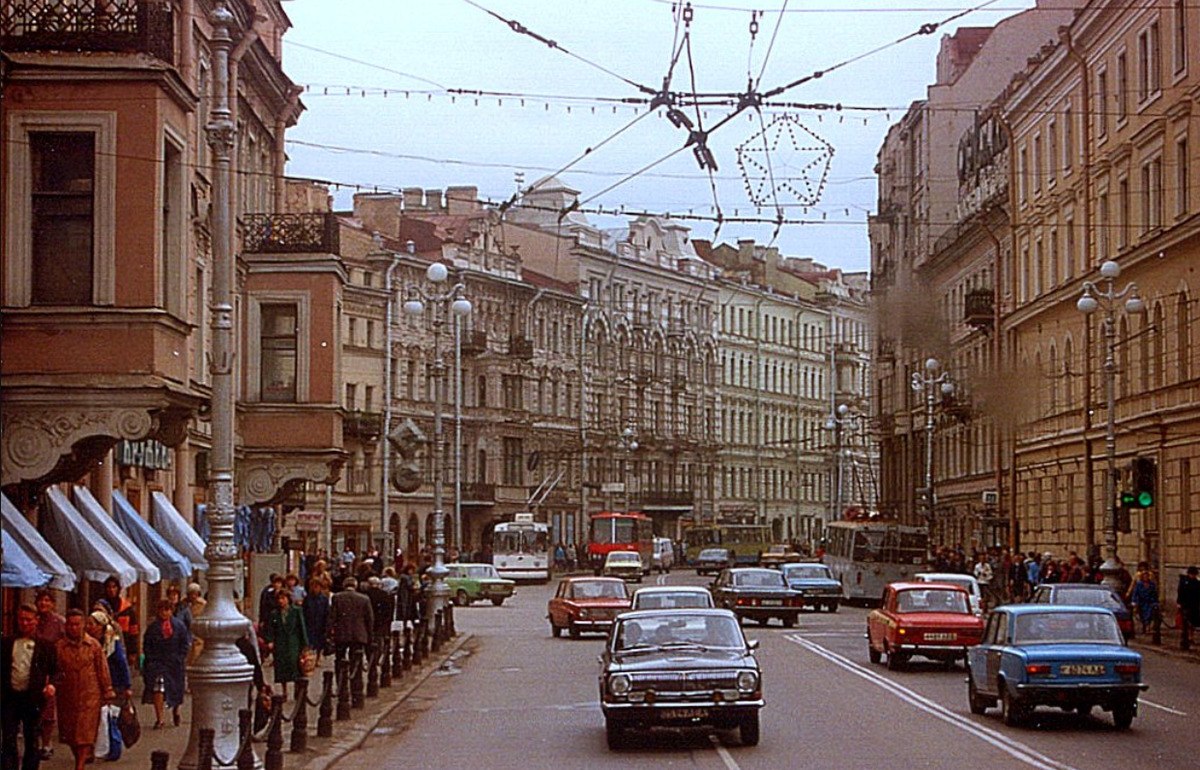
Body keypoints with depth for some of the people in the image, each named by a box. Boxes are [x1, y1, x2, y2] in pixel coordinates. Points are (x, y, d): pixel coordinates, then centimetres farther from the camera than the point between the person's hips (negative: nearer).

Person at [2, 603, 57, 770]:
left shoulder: (45, 646, 4)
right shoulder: (7, 643, 10)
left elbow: (53, 670, 4)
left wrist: (51, 684, -15)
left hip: (33, 698, -1)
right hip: (10, 697, 1)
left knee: (32, 741, 8)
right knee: (8, 741, -3)